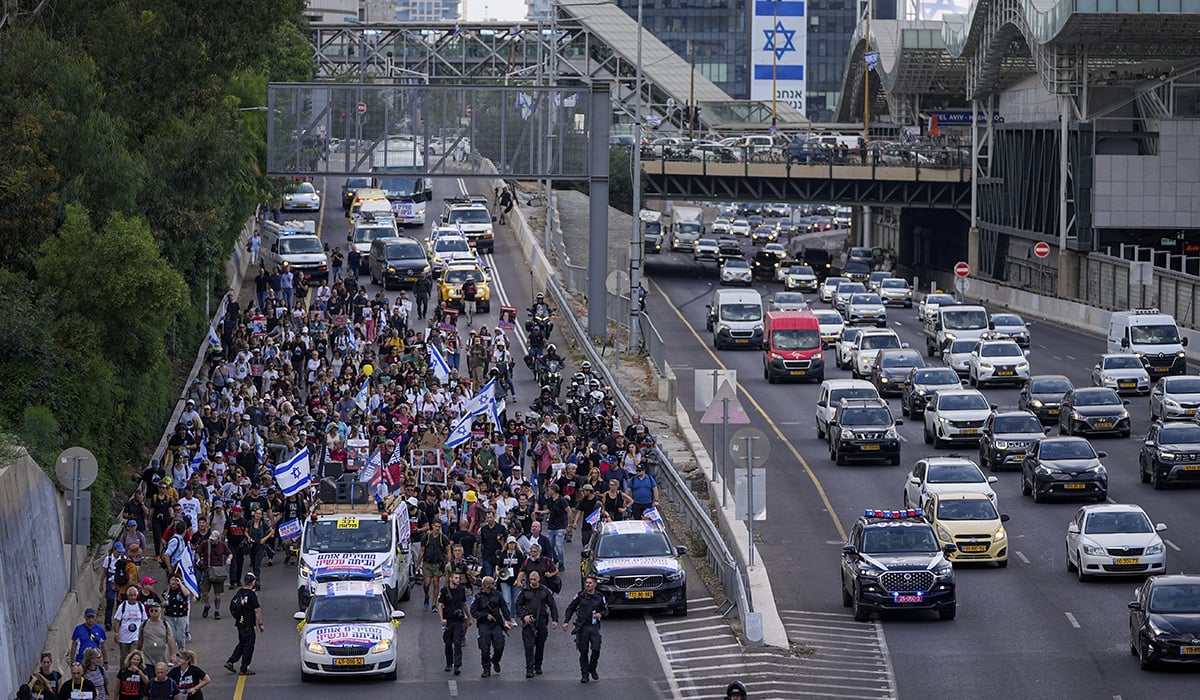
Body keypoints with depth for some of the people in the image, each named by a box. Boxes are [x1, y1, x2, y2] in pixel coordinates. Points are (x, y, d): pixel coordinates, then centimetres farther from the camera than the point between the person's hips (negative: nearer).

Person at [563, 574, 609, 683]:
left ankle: (592, 669, 15)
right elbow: (570, 608, 8)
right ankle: (584, 674, 11)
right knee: (583, 652, 2)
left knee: (596, 649, -10)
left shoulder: (600, 597, 3)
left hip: (594, 626, 1)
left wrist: (600, 614, -10)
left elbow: (606, 610, 13)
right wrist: (566, 621, -1)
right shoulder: (580, 596, 0)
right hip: (582, 627, -1)